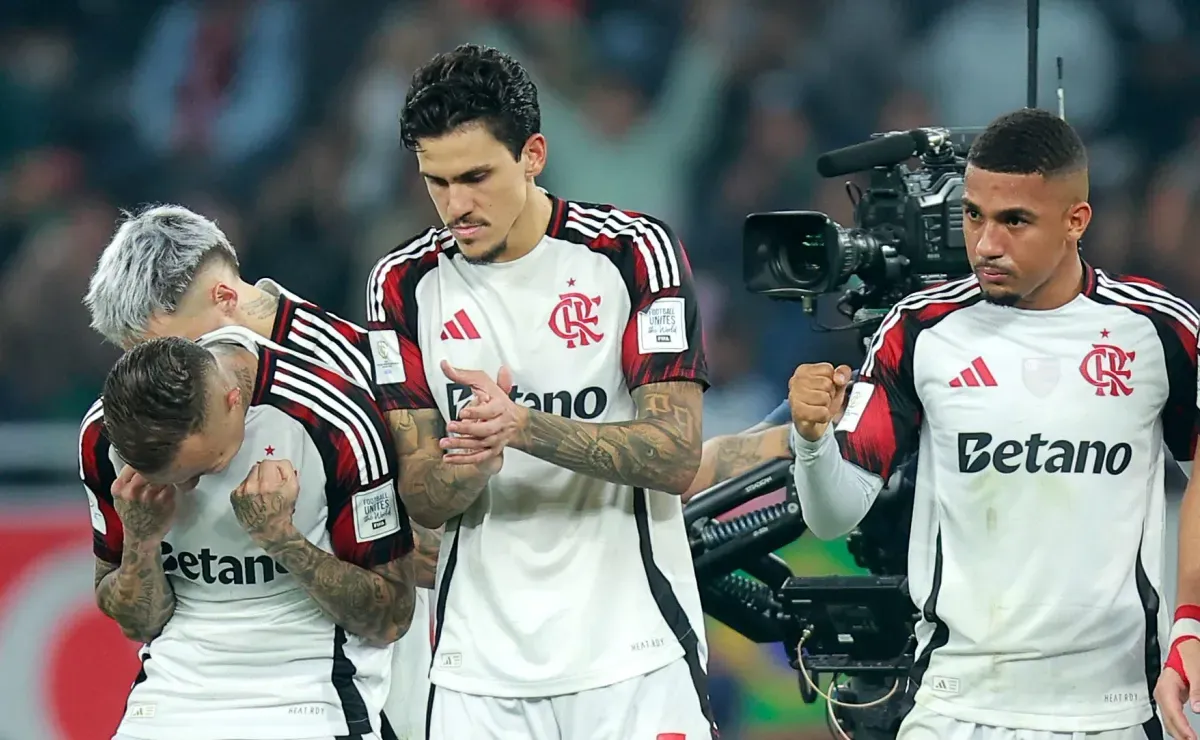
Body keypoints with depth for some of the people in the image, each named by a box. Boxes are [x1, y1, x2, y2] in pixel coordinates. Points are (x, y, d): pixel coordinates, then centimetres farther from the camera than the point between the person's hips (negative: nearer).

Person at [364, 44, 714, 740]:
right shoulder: (405, 285, 5)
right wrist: (472, 460, -21)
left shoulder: (633, 252, -4)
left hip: (634, 657, -2)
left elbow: (677, 458, -11)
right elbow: (424, 500, 2)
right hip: (481, 671, 2)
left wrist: (524, 427, -25)